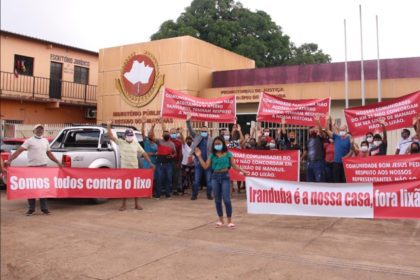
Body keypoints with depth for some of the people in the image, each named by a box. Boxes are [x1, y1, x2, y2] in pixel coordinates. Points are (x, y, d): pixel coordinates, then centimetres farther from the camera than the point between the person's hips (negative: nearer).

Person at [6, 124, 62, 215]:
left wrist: (58, 162, 19)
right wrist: (10, 160, -25)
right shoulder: (29, 141, -4)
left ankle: (44, 208, 13)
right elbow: (19, 150, -14)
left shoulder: (45, 141, 13)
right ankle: (31, 209, 11)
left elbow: (49, 153, 22)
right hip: (32, 167, -4)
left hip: (43, 167, 4)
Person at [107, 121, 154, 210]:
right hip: (124, 168, -2)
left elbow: (144, 153, 10)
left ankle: (136, 204, 16)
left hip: (135, 168, 2)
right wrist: (108, 126, -19)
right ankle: (124, 204, 12)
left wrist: (150, 163, 6)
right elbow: (111, 136, -7)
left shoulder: (136, 144, 7)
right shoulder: (121, 142, 0)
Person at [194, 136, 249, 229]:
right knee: (217, 200, 8)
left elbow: (234, 166, 2)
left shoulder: (228, 154, 1)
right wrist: (199, 156, -1)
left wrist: (242, 170, -8)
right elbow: (206, 166, 3)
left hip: (225, 176, -3)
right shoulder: (212, 155, 7)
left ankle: (229, 221, 5)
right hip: (215, 177, 3)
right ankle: (221, 220, 21)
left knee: (226, 199, -7)